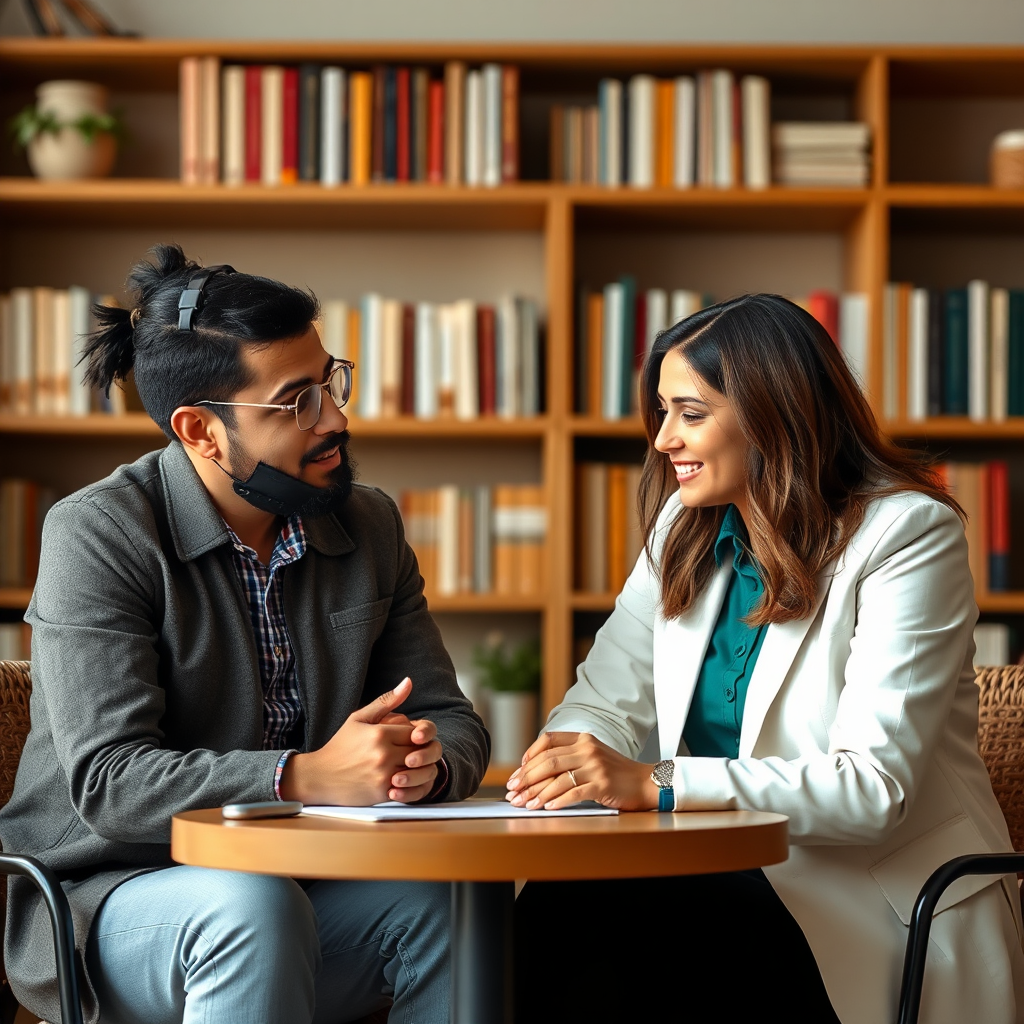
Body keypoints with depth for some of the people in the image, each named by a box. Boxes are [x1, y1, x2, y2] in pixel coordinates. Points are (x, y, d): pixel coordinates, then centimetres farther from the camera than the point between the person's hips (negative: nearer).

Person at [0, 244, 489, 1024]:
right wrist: (311, 777, -33)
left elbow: (452, 720, 8)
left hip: (298, 890, 5)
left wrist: (427, 761, -19)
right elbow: (108, 783, -21)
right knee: (251, 909, -36)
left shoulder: (370, 528, 7)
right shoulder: (97, 536, -12)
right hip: (108, 897, -5)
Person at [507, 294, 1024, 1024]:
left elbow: (872, 786, -20)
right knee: (551, 905, -25)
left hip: (890, 923, -5)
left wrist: (654, 785, -29)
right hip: (746, 887, 6)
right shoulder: (687, 526, 11)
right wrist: (568, 757, -17)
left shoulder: (908, 533, -11)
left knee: (585, 914, -27)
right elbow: (607, 701, 8)